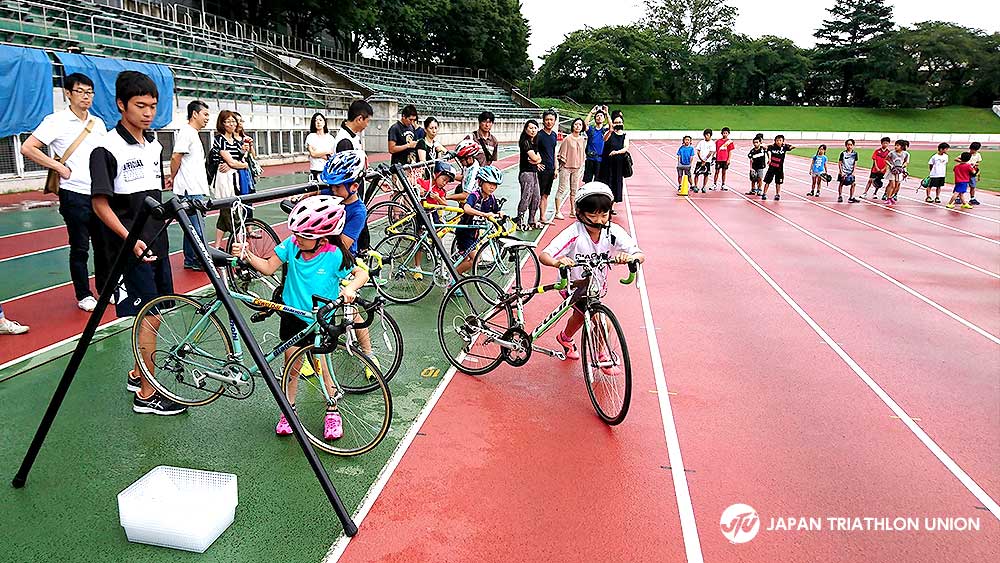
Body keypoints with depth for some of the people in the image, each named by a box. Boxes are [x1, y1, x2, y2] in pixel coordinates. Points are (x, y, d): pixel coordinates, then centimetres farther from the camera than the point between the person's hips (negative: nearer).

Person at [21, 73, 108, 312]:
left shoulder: (98, 123, 10)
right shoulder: (56, 121, -6)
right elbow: (27, 148, -9)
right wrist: (59, 167, -11)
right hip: (74, 195, -5)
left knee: (104, 245, 10)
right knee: (80, 248, 3)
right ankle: (83, 295, 14)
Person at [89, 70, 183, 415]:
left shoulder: (154, 144, 10)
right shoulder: (107, 149, -12)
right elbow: (100, 204, -14)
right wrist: (131, 240, -23)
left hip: (157, 243, 7)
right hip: (130, 248, -7)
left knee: (154, 314, 13)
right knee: (150, 316, -6)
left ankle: (137, 374, 31)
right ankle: (146, 395, 5)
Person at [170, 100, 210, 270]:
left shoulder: (193, 133, 20)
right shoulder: (186, 132, -11)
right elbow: (175, 157, -16)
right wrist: (173, 178, -4)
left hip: (196, 189, 10)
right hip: (191, 190, -10)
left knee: (192, 227, 13)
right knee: (197, 227, -6)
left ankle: (191, 261, 19)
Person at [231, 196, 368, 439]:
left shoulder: (335, 255, -20)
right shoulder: (291, 244, -11)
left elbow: (362, 273, -14)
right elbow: (268, 267, -3)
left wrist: (350, 287, -34)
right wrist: (246, 255, -18)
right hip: (292, 315, 3)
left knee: (323, 367, 5)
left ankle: (332, 412, 26)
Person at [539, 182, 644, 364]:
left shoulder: (613, 231, -20)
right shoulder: (574, 233, -29)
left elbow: (640, 255, -27)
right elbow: (543, 255, -36)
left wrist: (629, 257, -51)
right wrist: (557, 262, -58)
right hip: (574, 284, -5)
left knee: (581, 315, 30)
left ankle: (565, 338, 61)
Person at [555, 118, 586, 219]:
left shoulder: (583, 139, 6)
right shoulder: (567, 139, -10)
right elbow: (562, 153, -6)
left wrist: (581, 165, 10)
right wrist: (562, 163, -6)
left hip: (577, 168, 5)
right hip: (566, 167, -5)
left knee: (574, 190, 10)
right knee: (562, 189, -5)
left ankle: (573, 211, 18)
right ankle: (558, 212, -2)